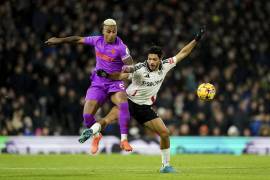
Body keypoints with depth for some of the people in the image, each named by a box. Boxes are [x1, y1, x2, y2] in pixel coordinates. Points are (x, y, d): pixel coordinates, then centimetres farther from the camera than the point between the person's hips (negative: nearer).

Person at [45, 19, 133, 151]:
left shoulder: (121, 47, -12)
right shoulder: (97, 40, 1)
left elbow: (131, 67, -13)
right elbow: (79, 39, 16)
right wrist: (59, 40, 23)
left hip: (115, 82, -3)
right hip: (98, 84, 3)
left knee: (124, 104, -33)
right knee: (87, 115, -9)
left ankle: (124, 140, -29)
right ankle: (95, 134, 25)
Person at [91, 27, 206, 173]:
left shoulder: (165, 66, -4)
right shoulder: (140, 69, -20)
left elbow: (181, 54, 5)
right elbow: (121, 76, -23)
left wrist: (196, 40, 2)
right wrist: (106, 75, -41)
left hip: (145, 107, 5)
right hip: (129, 101, -5)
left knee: (164, 133, -2)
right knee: (107, 121, -31)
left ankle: (165, 165, 14)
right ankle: (93, 132, -3)